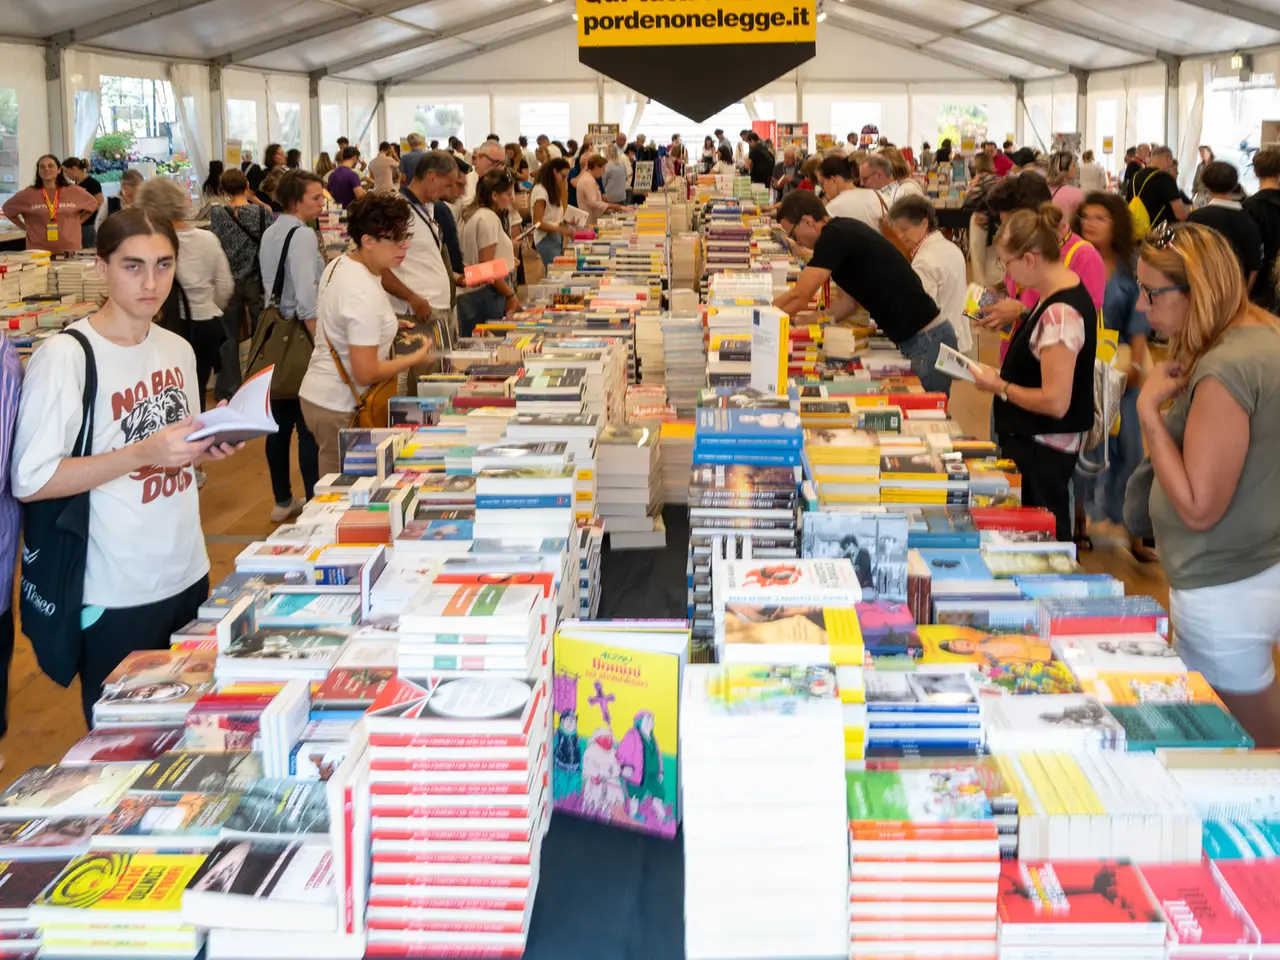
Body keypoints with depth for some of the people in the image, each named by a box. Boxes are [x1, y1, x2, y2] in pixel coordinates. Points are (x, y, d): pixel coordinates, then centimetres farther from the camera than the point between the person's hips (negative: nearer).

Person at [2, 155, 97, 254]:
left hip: (70, 251, 1)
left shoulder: (74, 192, 1)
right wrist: (25, 227, 6)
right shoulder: (28, 194, 0)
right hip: (39, 252, -1)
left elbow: (92, 205, 18)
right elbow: (8, 209, 14)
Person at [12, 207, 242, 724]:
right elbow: (30, 481, -19)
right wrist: (143, 453, -24)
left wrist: (206, 447, -3)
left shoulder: (178, 350, 7)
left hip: (188, 576, 6)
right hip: (115, 598, -6)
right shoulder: (65, 356, -15)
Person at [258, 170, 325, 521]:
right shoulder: (303, 234, -15)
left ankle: (282, 500, 23)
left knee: (281, 420, 14)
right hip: (299, 335, -9)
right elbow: (306, 295, -23)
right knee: (309, 425, -3)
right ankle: (314, 502, 1)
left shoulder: (270, 233, 13)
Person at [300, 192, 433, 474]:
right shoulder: (365, 294, -24)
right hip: (339, 408, -10)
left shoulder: (339, 265, 5)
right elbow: (366, 374, -24)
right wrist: (415, 359, -12)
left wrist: (385, 326, 14)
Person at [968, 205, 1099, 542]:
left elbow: (1055, 401, -26)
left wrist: (999, 386, -15)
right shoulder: (1066, 287, 5)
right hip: (1035, 442, 10)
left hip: (1042, 451, -10)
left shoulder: (1059, 314, -25)